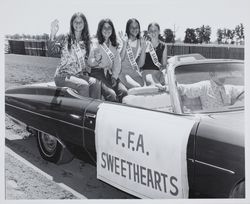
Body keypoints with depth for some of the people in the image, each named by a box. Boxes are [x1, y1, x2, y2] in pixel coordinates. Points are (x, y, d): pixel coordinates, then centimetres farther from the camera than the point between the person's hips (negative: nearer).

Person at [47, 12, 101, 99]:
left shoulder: (86, 41, 14)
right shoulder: (65, 39, 2)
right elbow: (51, 52, -11)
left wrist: (86, 72, -1)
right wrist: (53, 34, -20)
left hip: (79, 75, 4)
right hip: (63, 75, -4)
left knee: (96, 83, -26)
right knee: (84, 85, -31)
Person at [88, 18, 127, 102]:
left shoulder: (114, 45, 17)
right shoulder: (95, 43, 1)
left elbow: (117, 62, 13)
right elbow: (89, 61, -1)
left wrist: (114, 76, -1)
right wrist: (96, 61, -23)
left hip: (110, 73, 5)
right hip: (97, 72, -5)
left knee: (123, 91, -21)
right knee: (111, 94, -28)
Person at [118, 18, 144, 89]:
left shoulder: (139, 42, 10)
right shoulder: (124, 40, -1)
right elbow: (120, 59, -13)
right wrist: (125, 43, -19)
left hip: (135, 72, 4)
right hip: (124, 72, -4)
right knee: (137, 88, -25)